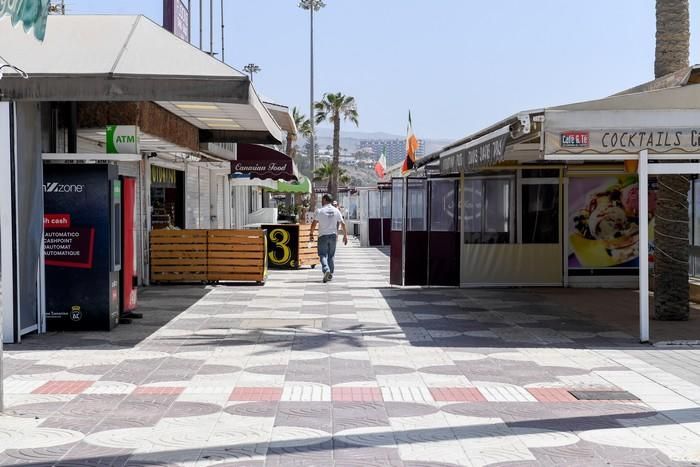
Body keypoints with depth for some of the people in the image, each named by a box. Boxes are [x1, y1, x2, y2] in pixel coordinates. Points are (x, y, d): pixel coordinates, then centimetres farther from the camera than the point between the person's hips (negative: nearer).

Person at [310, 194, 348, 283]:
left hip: (323, 236, -3)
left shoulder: (320, 210, -6)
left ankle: (326, 270, -22)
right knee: (331, 255, 14)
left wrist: (311, 234, 4)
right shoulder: (336, 210, 4)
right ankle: (330, 273, 15)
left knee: (323, 255, 0)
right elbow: (343, 223, 3)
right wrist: (345, 235, 8)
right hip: (333, 235, 3)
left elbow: (314, 223, -7)